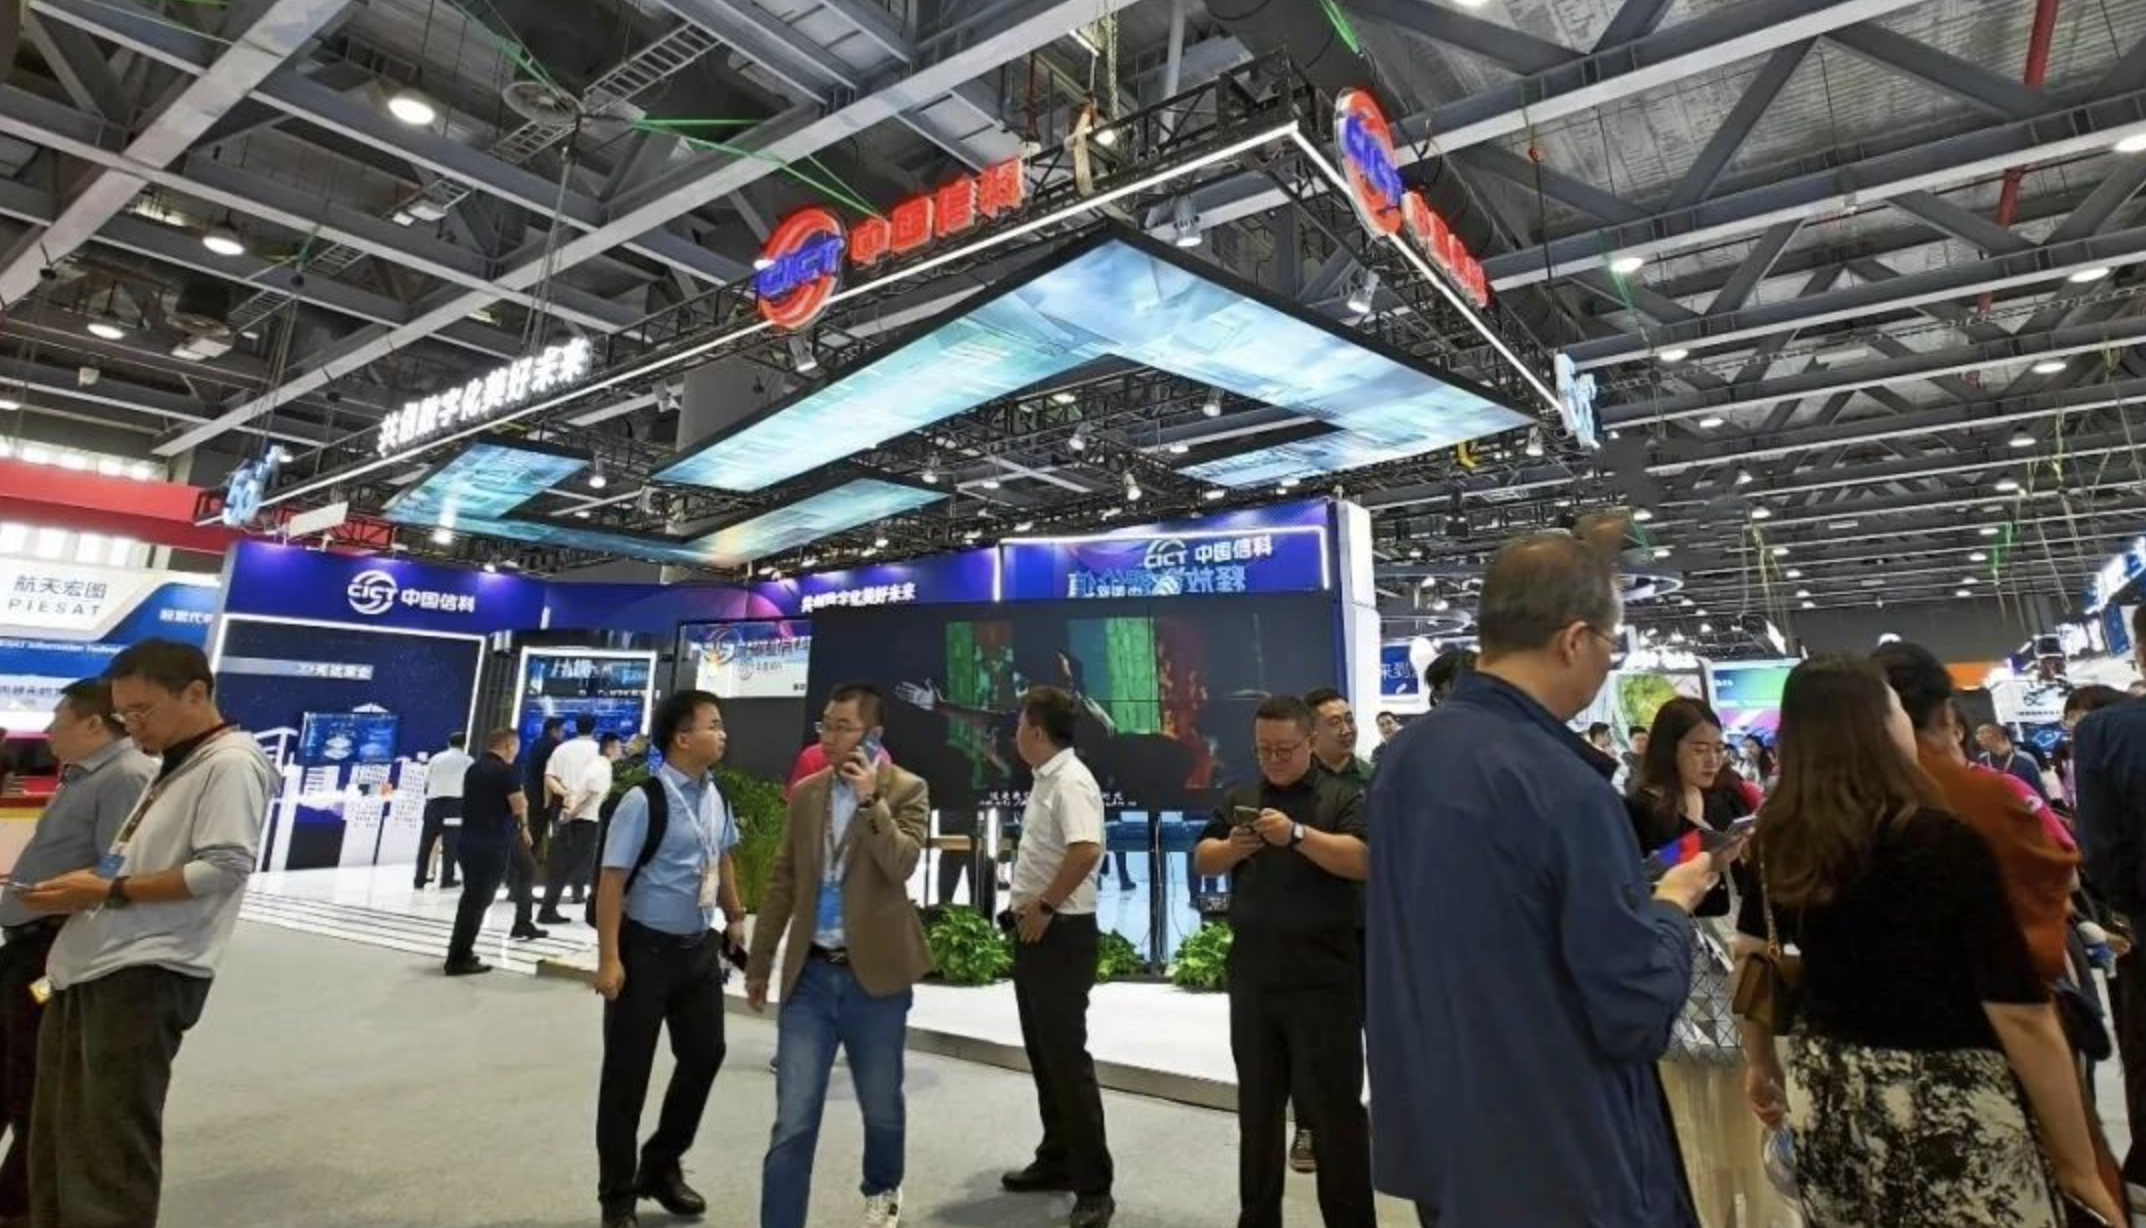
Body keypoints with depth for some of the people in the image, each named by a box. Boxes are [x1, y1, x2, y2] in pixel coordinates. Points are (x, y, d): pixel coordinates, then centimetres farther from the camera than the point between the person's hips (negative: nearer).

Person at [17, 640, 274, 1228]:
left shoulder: (231, 762, -12)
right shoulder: (175, 767, 20)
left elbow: (224, 868, -21)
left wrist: (108, 890, -16)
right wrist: (81, 885, 9)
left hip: (145, 979, -10)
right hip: (92, 972, 10)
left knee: (110, 1151, -3)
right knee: (55, 1140, 16)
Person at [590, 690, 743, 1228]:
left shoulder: (715, 795, 0)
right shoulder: (643, 801, -21)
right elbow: (612, 880, -19)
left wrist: (735, 917, 15)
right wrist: (610, 959, -20)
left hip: (700, 947, 7)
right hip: (647, 949, -7)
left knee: (705, 1053, 16)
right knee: (627, 1071, 8)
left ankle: (661, 1165, 39)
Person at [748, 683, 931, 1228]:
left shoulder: (906, 790, -6)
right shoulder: (806, 792, 6)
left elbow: (902, 866, -21)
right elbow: (782, 882, 11)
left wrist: (870, 798, -24)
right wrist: (760, 960, 13)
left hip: (874, 975, -2)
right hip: (810, 976, 2)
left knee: (881, 1107, 17)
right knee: (792, 1124, 0)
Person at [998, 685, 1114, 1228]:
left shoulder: (1071, 781, -19)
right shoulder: (1046, 779, 12)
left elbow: (1086, 851, -32)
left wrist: (1044, 908, -22)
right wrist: (1029, 908, 10)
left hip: (1061, 934, -10)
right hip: (1035, 932, 10)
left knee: (1066, 1056, -3)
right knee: (1042, 1052, 18)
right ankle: (1056, 1160, 33)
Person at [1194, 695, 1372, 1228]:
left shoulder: (1344, 795, -4)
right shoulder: (1239, 798, 10)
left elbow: (1364, 861, -17)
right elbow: (1204, 860, 10)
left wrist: (1297, 834, -28)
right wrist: (1233, 847, -11)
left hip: (1323, 979, -5)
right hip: (1252, 977, 5)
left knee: (1334, 1108, 5)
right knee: (1256, 1107, 17)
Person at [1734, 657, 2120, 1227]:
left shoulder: (1778, 844, -2)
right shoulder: (1945, 842, -17)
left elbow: (1749, 959, 8)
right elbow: (2024, 1018, -16)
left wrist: (1760, 1062, 21)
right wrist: (2079, 1168, -6)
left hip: (1822, 1096, 5)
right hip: (1947, 1112, -5)